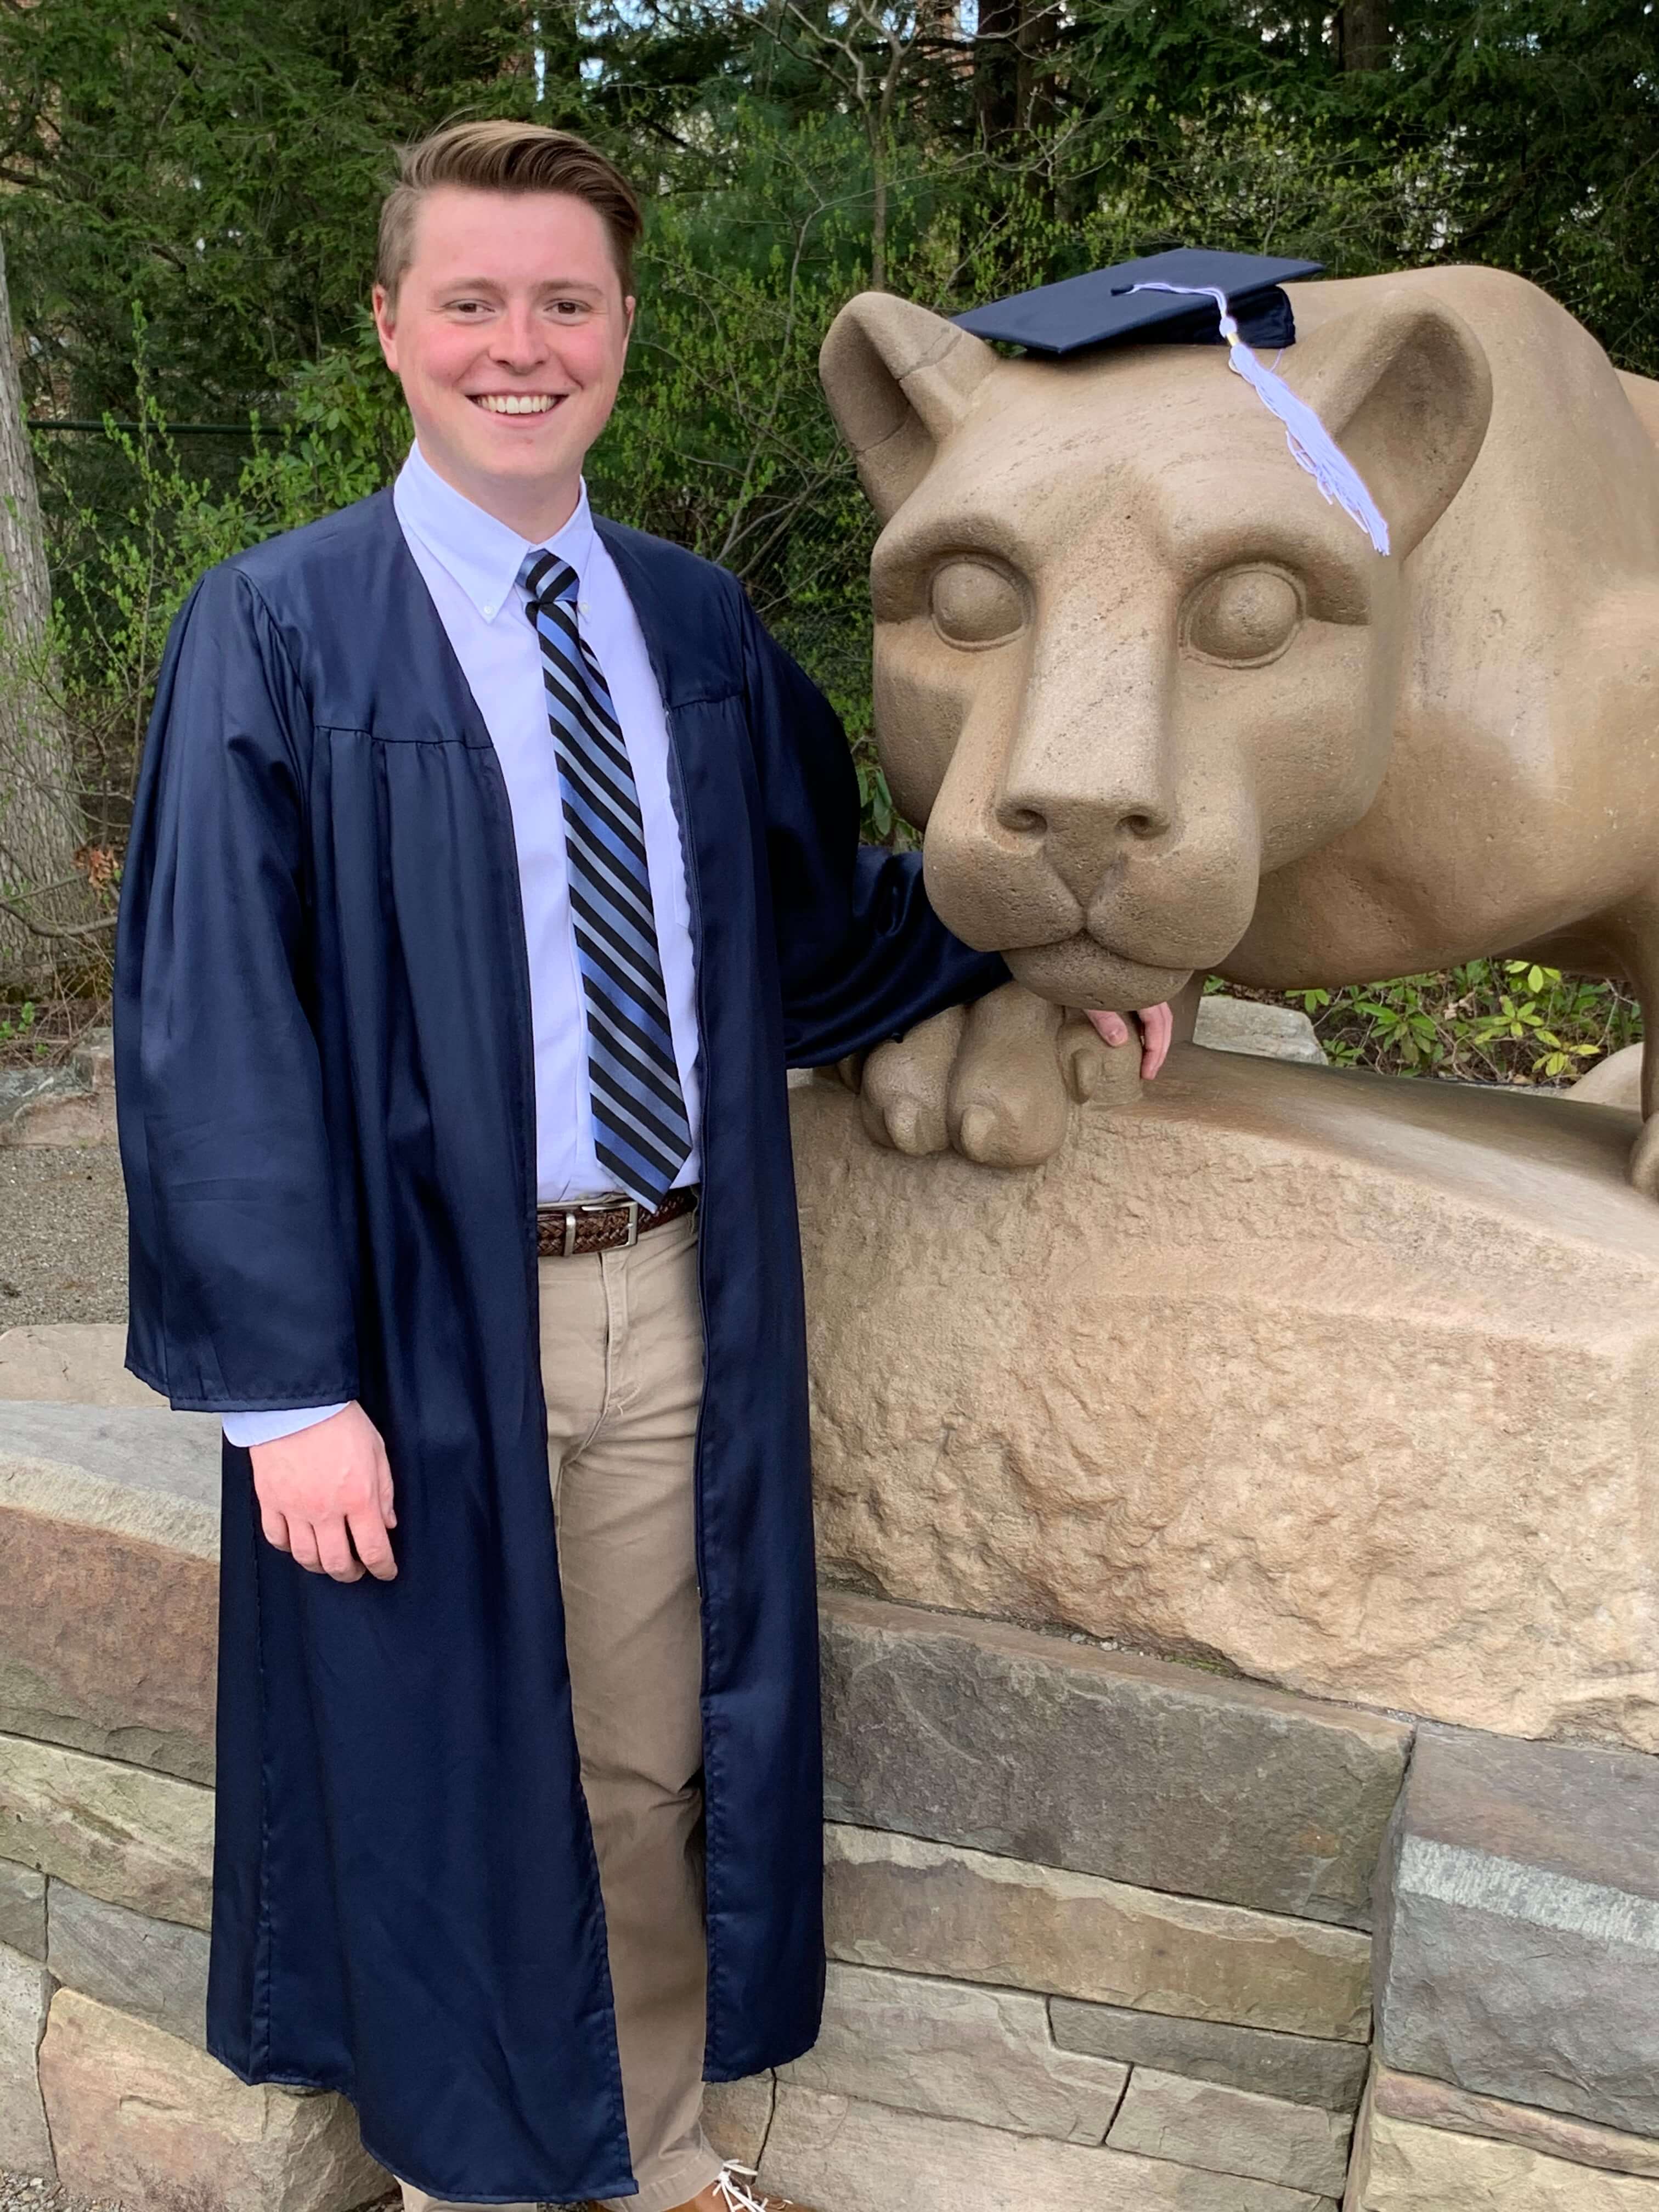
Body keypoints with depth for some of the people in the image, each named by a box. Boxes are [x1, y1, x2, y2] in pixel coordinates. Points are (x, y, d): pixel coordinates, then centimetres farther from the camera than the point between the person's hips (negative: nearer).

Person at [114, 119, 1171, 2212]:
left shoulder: (697, 623, 7)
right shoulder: (275, 631, -7)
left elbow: (814, 915, 17)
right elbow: (210, 1024, -11)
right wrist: (289, 1384, -16)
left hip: (673, 1306, 4)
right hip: (422, 1325, -4)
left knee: (651, 1769, 19)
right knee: (436, 1783, 15)